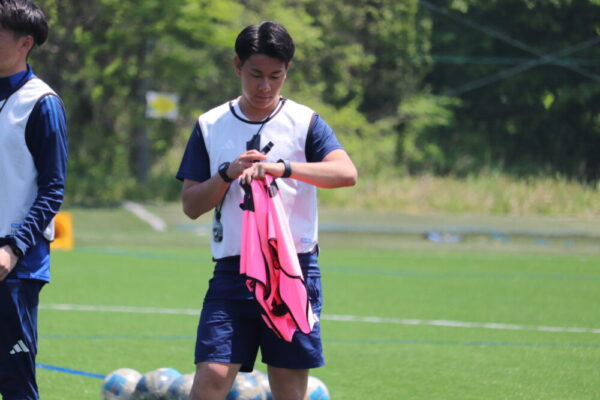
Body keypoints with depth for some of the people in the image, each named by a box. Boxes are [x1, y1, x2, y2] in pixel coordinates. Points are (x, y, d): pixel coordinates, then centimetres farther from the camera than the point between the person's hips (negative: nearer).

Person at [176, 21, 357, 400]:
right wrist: (227, 173, -11)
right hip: (232, 272, 1)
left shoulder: (305, 122, 2)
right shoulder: (211, 126, 8)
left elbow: (347, 172, -15)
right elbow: (191, 205, 8)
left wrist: (283, 168, -28)